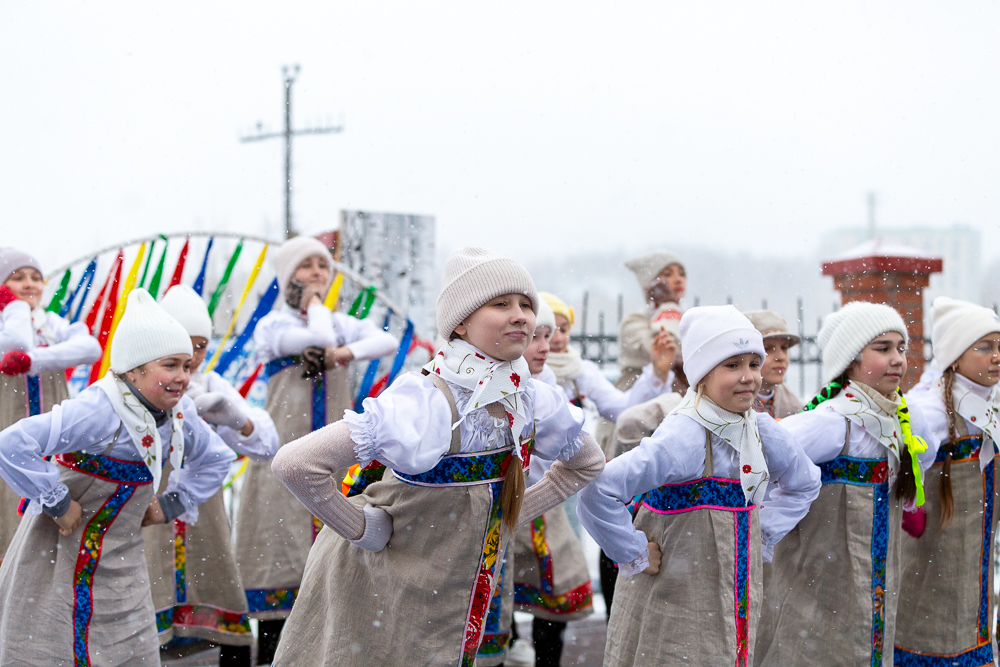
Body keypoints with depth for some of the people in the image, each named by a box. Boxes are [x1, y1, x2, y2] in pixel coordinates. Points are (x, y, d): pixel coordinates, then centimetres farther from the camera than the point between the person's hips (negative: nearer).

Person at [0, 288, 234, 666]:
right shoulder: (99, 412, -26)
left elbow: (217, 459, 19)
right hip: (63, 559, -7)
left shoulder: (178, 414, -1)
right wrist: (57, 504, -25)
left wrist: (171, 505, 7)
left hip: (121, 564, 7)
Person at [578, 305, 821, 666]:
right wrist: (635, 555, -19)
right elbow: (597, 492, -31)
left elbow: (804, 483, 23)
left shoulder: (762, 431, 2)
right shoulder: (685, 437, -22)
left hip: (737, 606, 7)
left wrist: (763, 536, 11)